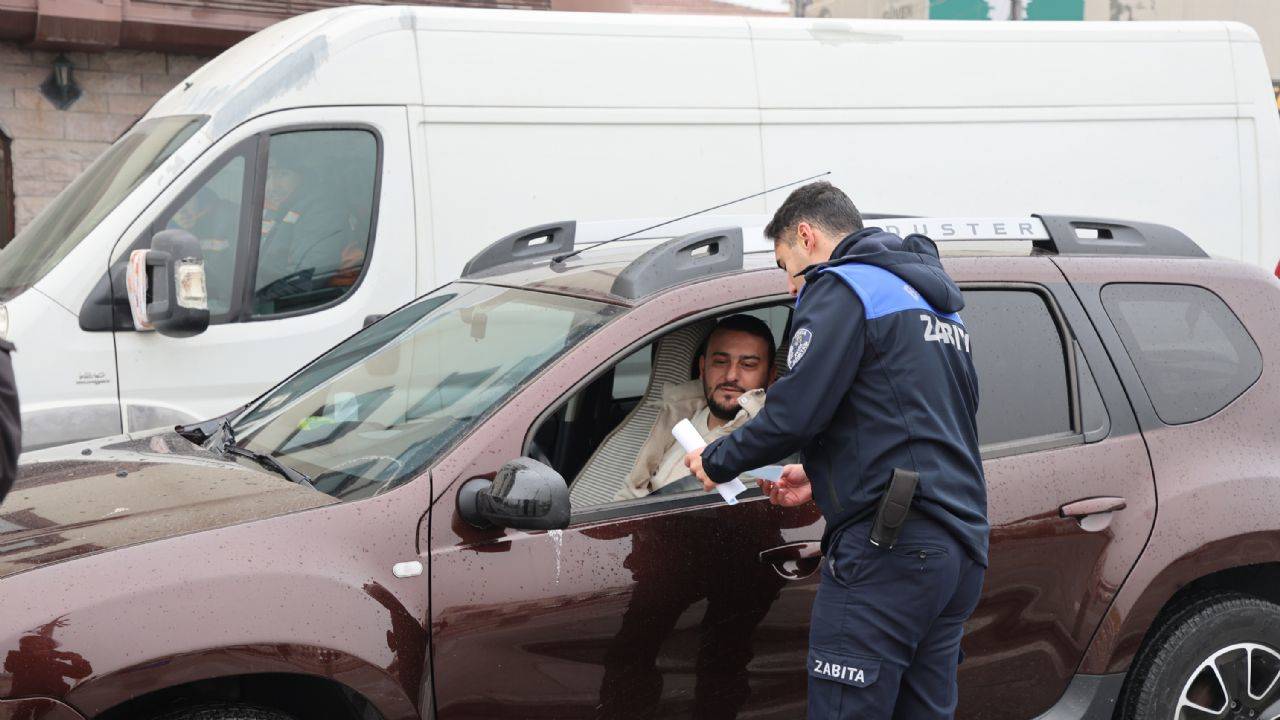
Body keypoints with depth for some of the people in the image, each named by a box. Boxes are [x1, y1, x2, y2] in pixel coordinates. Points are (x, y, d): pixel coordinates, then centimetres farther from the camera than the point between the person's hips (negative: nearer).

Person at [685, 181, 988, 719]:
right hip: (962, 552, 9)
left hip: (888, 551, -9)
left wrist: (716, 461, 2)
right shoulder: (934, 301, 25)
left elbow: (796, 411, -14)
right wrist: (821, 477, 25)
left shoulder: (842, 288, -4)